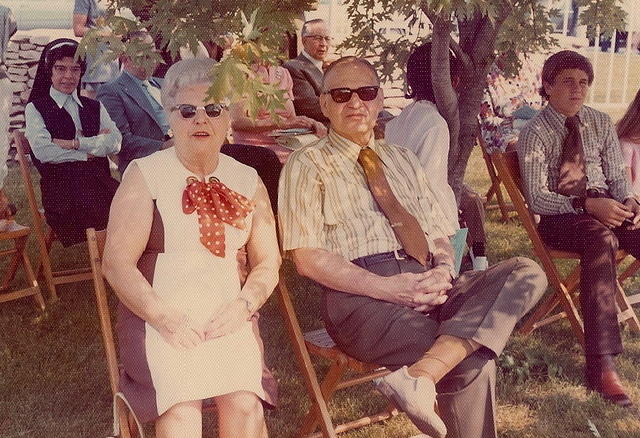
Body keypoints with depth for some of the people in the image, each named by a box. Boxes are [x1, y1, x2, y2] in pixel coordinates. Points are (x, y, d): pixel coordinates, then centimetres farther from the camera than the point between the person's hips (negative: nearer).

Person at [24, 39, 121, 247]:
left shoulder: (94, 107, 23)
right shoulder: (35, 109, 12)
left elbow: (115, 142, 5)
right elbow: (42, 151, -5)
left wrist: (75, 144, -7)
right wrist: (90, 151, -2)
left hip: (101, 183, 4)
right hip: (62, 188, -4)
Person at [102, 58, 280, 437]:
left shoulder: (247, 182, 13)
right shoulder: (146, 175, 2)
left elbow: (268, 262, 13)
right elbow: (117, 263, -4)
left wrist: (243, 306, -7)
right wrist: (165, 319, -15)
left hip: (229, 316, 3)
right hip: (158, 316, -2)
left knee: (244, 405, -24)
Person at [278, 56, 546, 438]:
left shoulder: (404, 160, 25)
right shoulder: (308, 165, 6)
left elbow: (440, 235, 20)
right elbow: (308, 258, -4)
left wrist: (443, 271, -5)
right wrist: (385, 287, -16)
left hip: (427, 287, 7)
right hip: (360, 295, -6)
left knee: (527, 273, -22)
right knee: (472, 365, -29)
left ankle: (420, 375, -33)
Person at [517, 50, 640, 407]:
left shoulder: (601, 123, 11)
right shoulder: (535, 133, -5)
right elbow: (537, 197, -13)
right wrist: (587, 205, -25)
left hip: (606, 207, 5)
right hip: (560, 217, -5)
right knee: (601, 239, -37)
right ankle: (602, 365, -40)